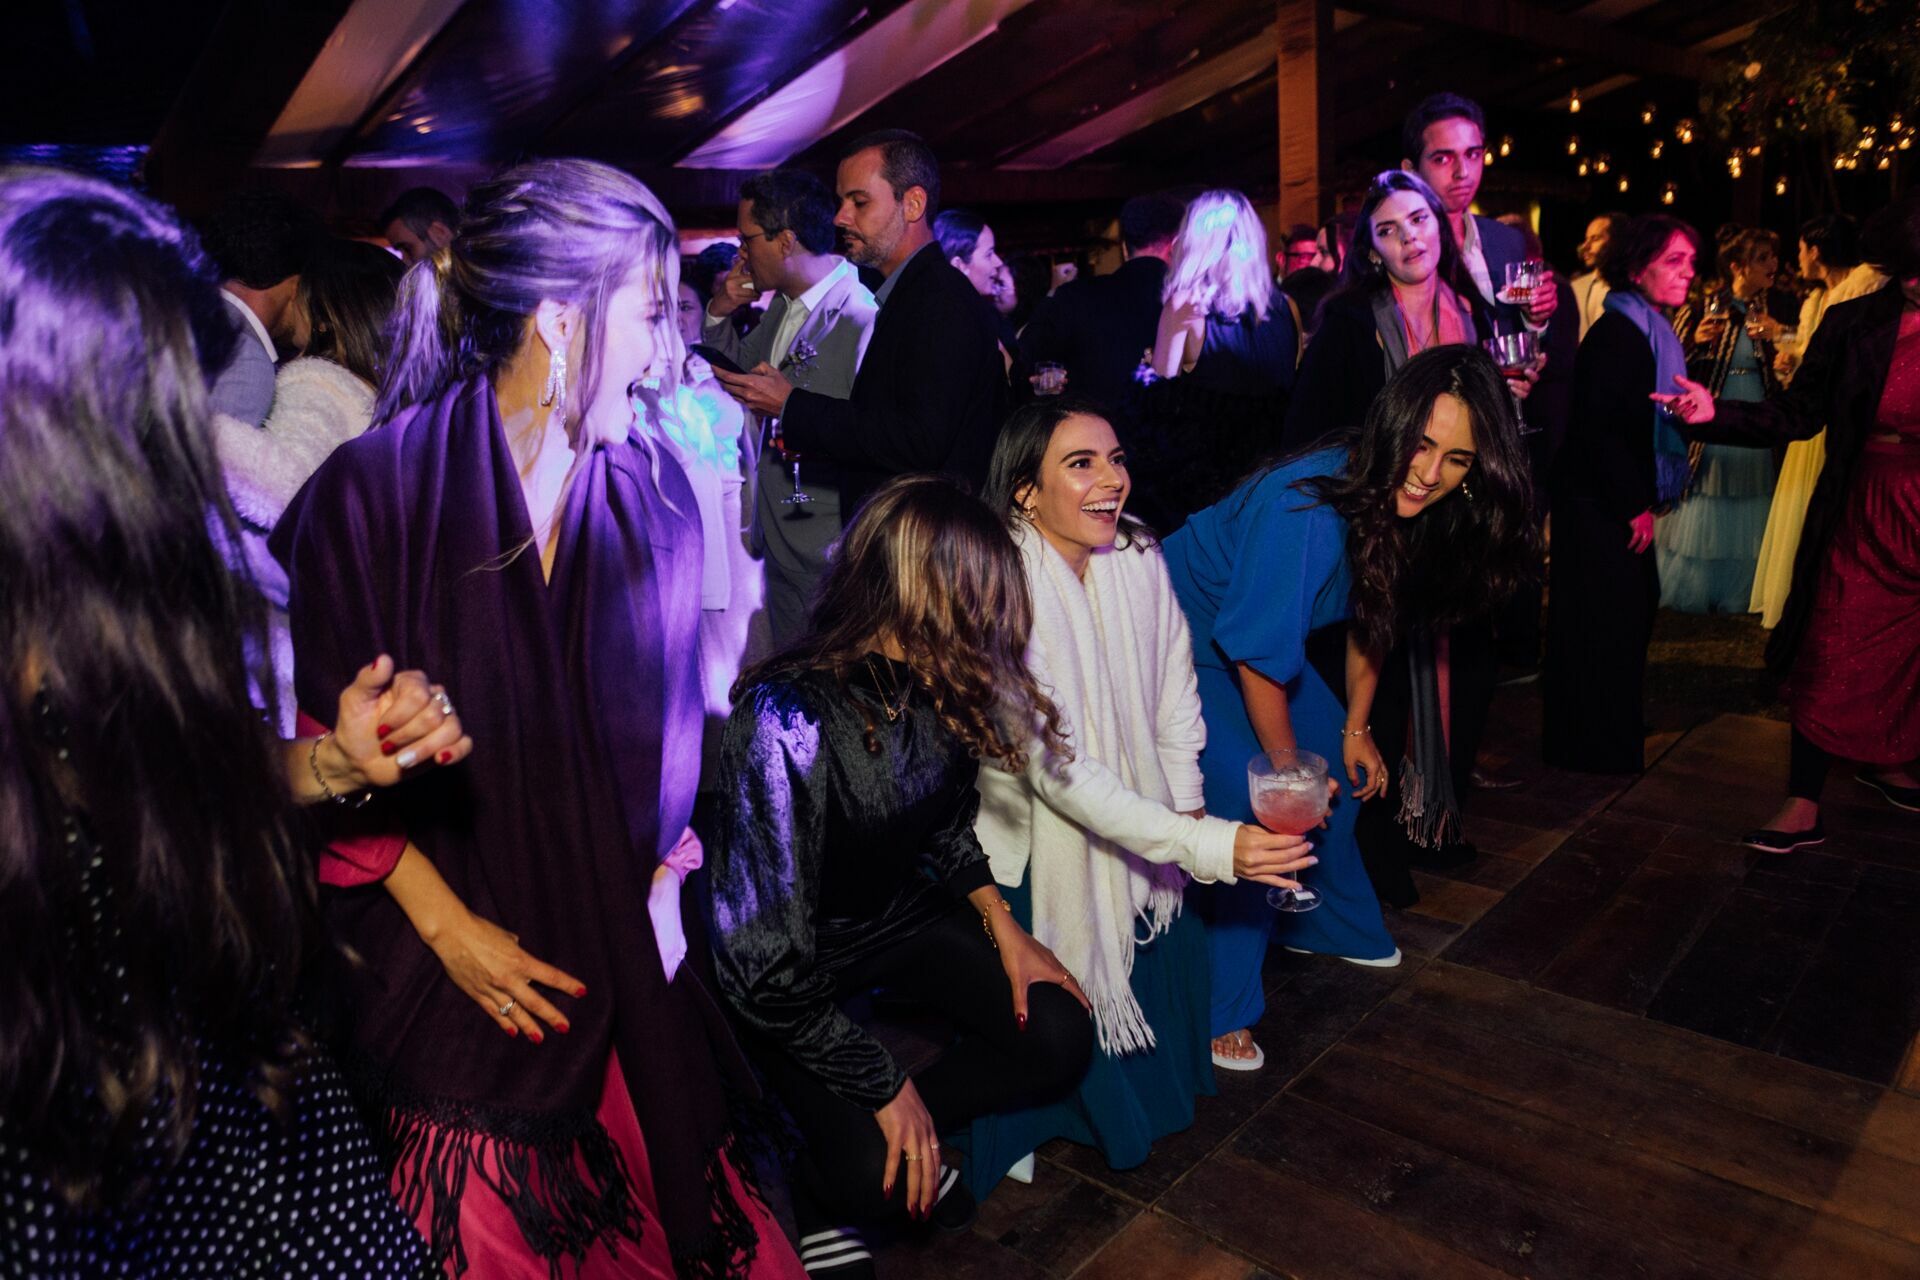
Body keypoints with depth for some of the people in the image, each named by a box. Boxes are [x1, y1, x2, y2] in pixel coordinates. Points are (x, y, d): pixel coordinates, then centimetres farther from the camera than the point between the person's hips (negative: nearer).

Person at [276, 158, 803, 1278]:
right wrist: (446, 925, -10)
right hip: (450, 963, -3)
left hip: (621, 957, 3)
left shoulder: (656, 492, 0)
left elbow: (672, 715, 6)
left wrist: (665, 885, -2)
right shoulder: (371, 492, -12)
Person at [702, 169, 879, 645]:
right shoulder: (784, 307, 9)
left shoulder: (862, 317, -20)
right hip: (780, 548, 9)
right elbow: (741, 368, 24)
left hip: (829, 558, -9)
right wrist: (721, 311, 8)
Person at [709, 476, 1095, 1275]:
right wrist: (886, 1087, -20)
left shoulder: (935, 686, -14)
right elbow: (768, 964, -29)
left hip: (897, 912, 6)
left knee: (1060, 1037, -4)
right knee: (873, 1174, -18)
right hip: (791, 962, -6)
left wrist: (1002, 925, -2)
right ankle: (824, 1191, 17)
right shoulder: (788, 719, -34)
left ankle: (901, 1150, 13)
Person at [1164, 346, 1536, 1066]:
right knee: (1250, 808, -16)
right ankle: (1218, 1007, 2)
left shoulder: (1406, 507, -13)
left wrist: (1357, 729, 9)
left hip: (1260, 635, 8)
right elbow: (1257, 656, -27)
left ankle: (1326, 926, 40)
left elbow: (1375, 618, 4)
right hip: (1187, 639, -8)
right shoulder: (1306, 510, -37)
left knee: (1342, 771, 13)